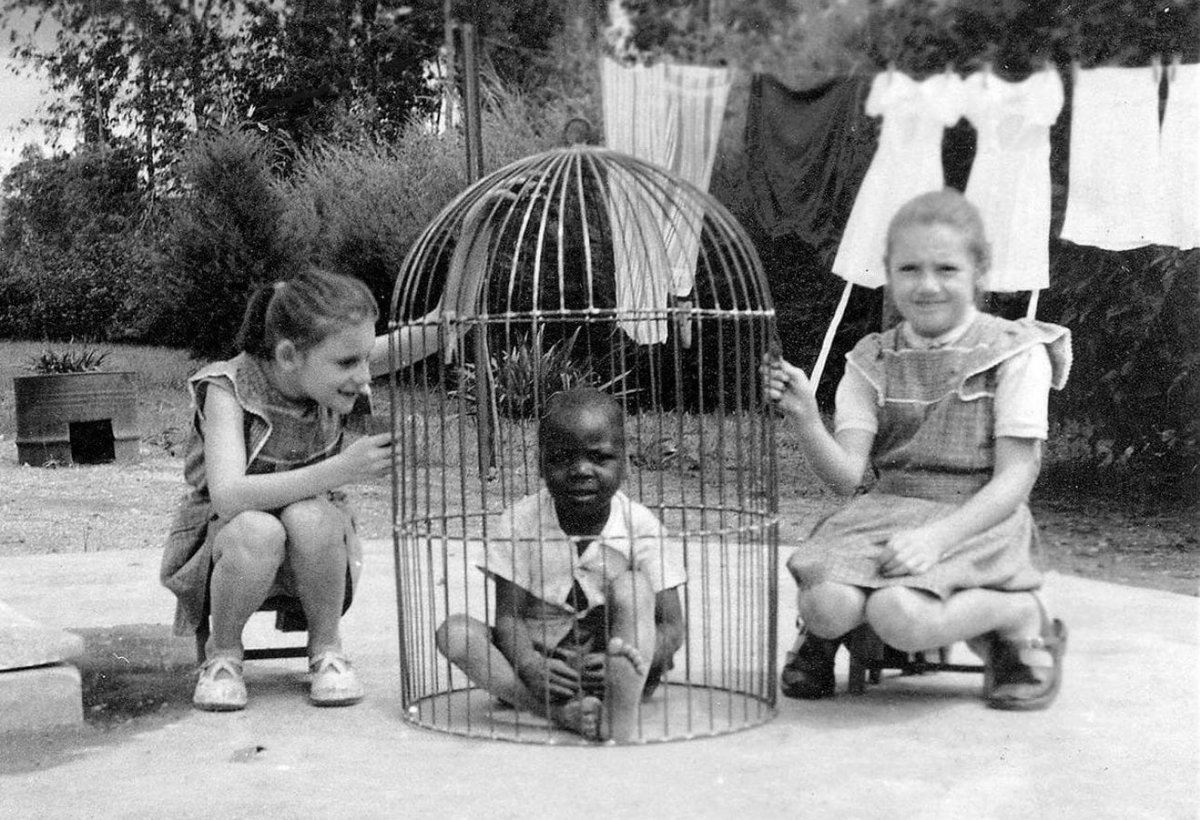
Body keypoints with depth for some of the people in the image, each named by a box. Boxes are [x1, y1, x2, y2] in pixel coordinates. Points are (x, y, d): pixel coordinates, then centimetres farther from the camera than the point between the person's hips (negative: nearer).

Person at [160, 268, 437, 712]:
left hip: (312, 553, 3)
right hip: (224, 545, -3)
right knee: (257, 531, -37)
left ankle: (327, 649, -8)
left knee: (309, 517, -33)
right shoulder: (229, 389, -25)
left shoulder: (329, 373, -13)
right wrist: (343, 469, -45)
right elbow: (228, 497, -39)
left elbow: (419, 339, -21)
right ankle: (222, 656, -9)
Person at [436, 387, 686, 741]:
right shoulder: (520, 522, -5)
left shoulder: (641, 527, -7)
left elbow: (671, 628, -8)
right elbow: (508, 615, -8)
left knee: (632, 588, -26)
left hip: (618, 672, -1)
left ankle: (620, 715, -39)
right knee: (454, 631, -22)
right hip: (538, 654, 2)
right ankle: (561, 712, -36)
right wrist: (530, 666, -31)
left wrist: (625, 660, -30)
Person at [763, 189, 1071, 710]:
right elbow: (846, 475, -1)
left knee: (902, 617, -31)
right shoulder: (872, 362, 9)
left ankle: (1023, 616, -3)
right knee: (826, 602, -28)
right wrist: (804, 418, -21)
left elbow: (1013, 480, -7)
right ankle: (821, 635, 9)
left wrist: (936, 537, -21)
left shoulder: (1016, 354, -1)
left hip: (977, 522, -3)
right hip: (885, 511, 3)